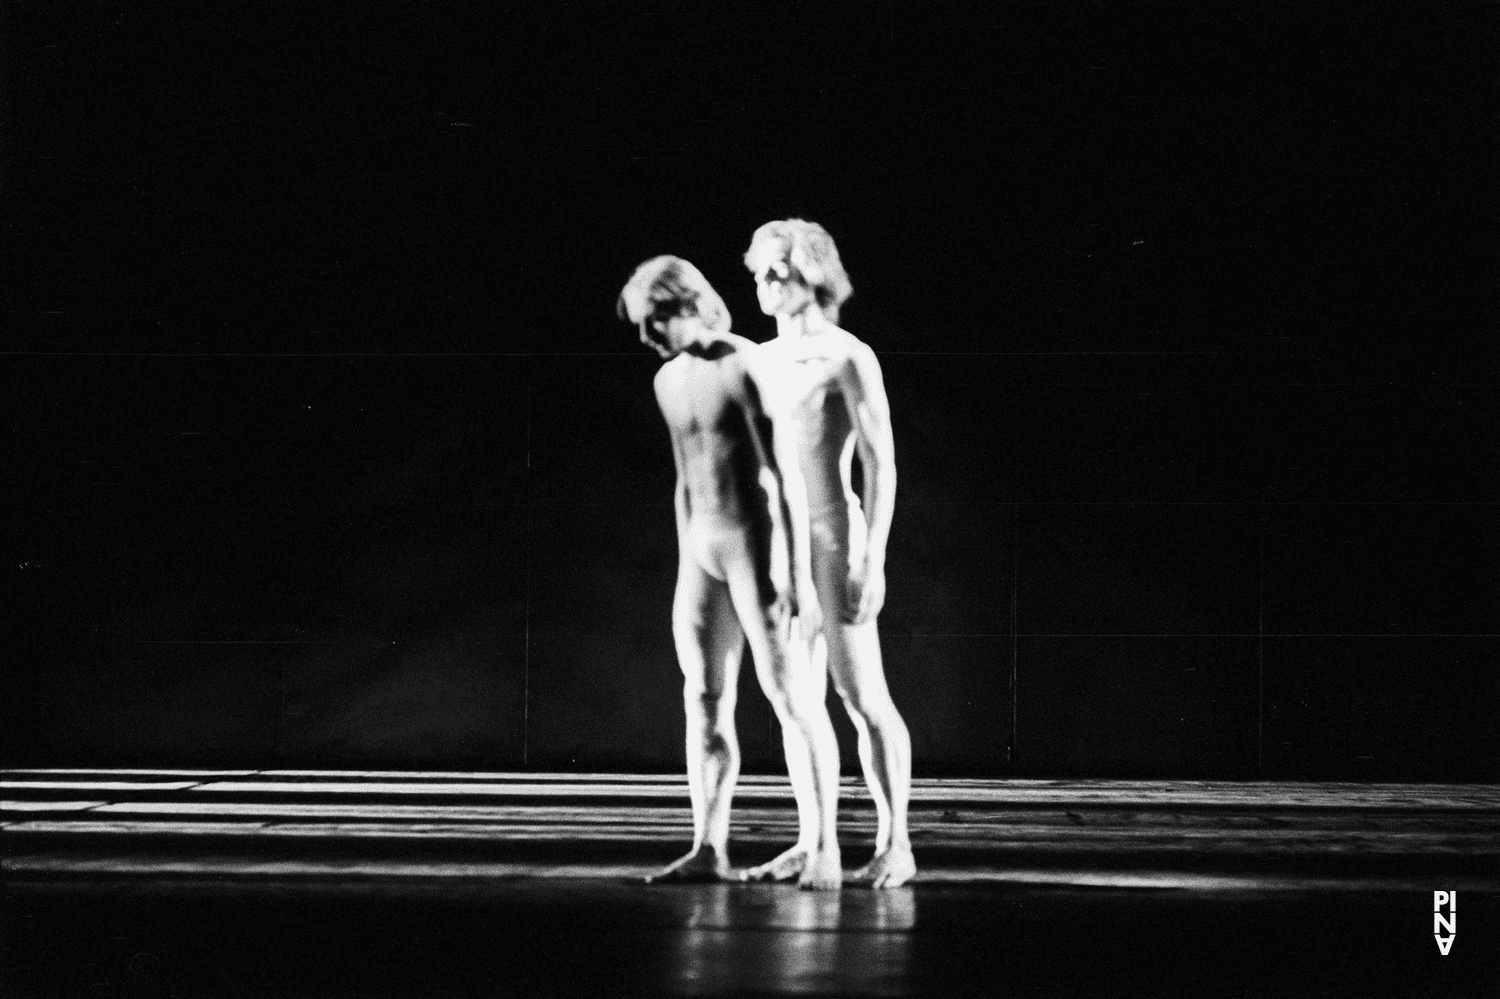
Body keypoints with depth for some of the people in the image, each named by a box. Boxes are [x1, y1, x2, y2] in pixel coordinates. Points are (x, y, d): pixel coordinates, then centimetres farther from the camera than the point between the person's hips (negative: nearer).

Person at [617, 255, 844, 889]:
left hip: (758, 542, -8)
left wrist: (789, 570, -23)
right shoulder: (669, 381, 12)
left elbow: (783, 473, -18)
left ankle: (823, 850, -5)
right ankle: (708, 851, 4)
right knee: (704, 702, 3)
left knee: (792, 701, -8)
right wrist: (686, 571, 19)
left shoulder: (747, 368, -14)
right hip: (702, 548, 8)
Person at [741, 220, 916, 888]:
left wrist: (873, 563, -19)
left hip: (834, 542, -7)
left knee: (862, 697, -6)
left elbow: (882, 466, -13)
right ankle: (813, 842, 13)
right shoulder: (764, 361, 12)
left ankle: (894, 846, 0)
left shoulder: (849, 358, -10)